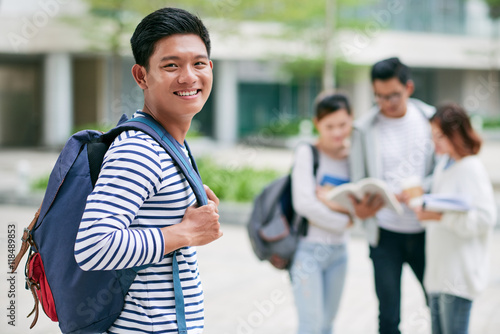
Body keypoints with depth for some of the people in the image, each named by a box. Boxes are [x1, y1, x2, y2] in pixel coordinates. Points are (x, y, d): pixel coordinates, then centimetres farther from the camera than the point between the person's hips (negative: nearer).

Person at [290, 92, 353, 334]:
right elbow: (304, 203, -17)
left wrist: (334, 203, -17)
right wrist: (344, 221, -9)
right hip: (309, 249, -5)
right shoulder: (307, 153, -7)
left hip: (338, 250, 6)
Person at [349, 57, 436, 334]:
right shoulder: (365, 129, -3)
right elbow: (358, 184, -2)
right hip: (385, 234, -1)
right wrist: (360, 208, -25)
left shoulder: (429, 119, 1)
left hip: (425, 230, 2)